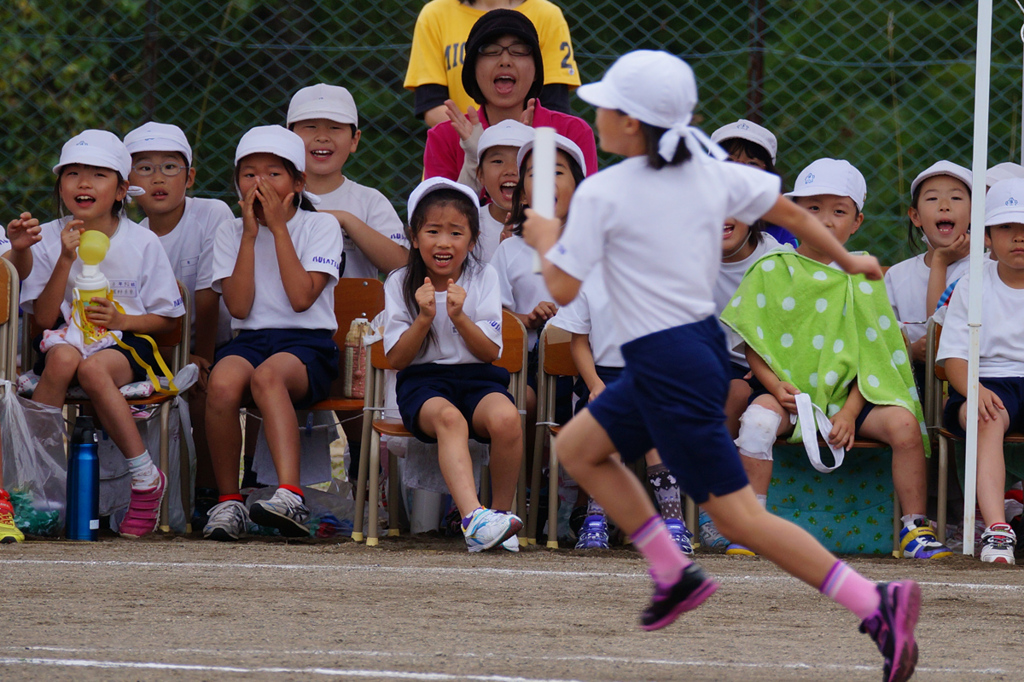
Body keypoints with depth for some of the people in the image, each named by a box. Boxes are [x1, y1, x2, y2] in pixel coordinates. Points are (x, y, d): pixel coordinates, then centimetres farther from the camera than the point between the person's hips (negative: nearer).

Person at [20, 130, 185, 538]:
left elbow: (166, 319, 5)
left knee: (93, 370, -37)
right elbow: (44, 318, -3)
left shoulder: (142, 243, 1)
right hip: (66, 337, 2)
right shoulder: (50, 239, 3)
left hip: (125, 342, -1)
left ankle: (146, 478, -25)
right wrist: (66, 260, -13)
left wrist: (120, 319, -14)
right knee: (62, 358, -37)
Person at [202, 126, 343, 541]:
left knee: (267, 376, -38)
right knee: (222, 382, -34)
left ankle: (290, 496, -53)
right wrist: (251, 234, -2)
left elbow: (301, 298, -9)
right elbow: (239, 307, 0)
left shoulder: (321, 227, 7)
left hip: (307, 343, -3)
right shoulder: (230, 233, 14)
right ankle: (227, 502, -20)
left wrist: (278, 228, -5)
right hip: (249, 340, 3)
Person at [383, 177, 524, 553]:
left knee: (505, 418, -35)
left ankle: (501, 511, -16)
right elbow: (396, 359, 2)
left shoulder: (483, 278, 8)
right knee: (449, 418, -39)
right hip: (422, 381, -1)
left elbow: (490, 351, 2)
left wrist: (459, 318, -15)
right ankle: (473, 517, -56)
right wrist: (424, 319, -14)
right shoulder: (399, 284, 7)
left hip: (478, 377, 1)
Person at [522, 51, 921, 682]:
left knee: (737, 514, -7)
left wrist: (545, 240, 9)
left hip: (667, 365, -9)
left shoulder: (601, 194, -13)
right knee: (578, 447, 21)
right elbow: (793, 214, 12)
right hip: (705, 342, 9)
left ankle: (877, 604, -15)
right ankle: (674, 575, 19)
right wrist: (848, 260, 27)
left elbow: (562, 290, -11)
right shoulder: (711, 175, 4)